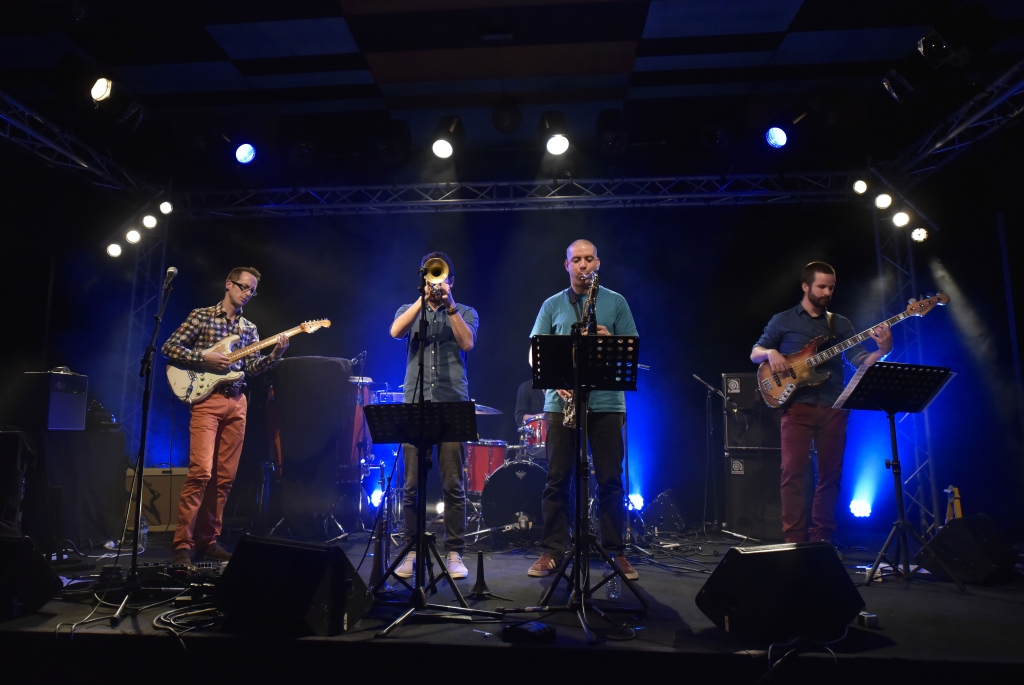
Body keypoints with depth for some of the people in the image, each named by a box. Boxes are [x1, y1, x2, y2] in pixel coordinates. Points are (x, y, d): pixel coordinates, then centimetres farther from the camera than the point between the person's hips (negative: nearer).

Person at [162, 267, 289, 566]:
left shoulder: (249, 328, 16)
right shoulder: (202, 316, 2)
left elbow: (251, 367, 9)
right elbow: (169, 347, -3)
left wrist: (275, 354, -8)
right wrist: (204, 358, -14)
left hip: (237, 403, 6)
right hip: (207, 399, -6)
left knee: (224, 477, 6)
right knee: (201, 471, -15)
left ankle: (207, 540, 16)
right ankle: (182, 544, -7)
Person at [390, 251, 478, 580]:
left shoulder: (465, 312, 13)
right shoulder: (409, 310, 16)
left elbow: (467, 343, -7)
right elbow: (395, 331, -6)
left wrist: (448, 305, -12)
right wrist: (423, 299, -11)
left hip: (453, 404, -1)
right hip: (415, 403, 1)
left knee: (454, 485, -2)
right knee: (412, 485, 3)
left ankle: (454, 553, 7)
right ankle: (412, 550, 15)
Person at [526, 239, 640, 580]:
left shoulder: (615, 302, 11)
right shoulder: (552, 305, 12)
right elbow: (535, 353, 7)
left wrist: (609, 340, -12)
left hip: (606, 401, 0)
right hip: (561, 401, 1)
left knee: (611, 480, 4)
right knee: (557, 479, 4)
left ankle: (616, 552, 17)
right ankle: (552, 551, 14)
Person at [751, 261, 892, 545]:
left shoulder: (841, 324, 15)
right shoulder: (782, 320, 8)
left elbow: (860, 361, 7)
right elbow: (755, 353, 10)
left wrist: (882, 351, -12)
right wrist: (770, 353, -12)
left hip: (833, 408, 3)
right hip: (798, 405, -3)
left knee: (830, 474, 6)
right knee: (793, 472, -9)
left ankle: (822, 537, 16)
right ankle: (795, 539, -5)